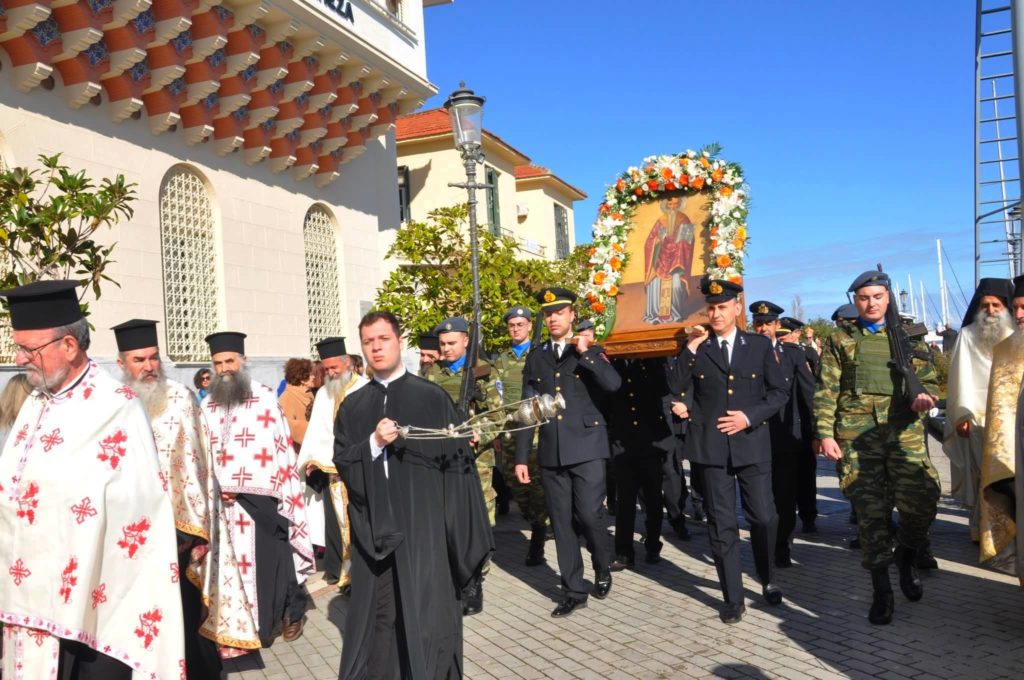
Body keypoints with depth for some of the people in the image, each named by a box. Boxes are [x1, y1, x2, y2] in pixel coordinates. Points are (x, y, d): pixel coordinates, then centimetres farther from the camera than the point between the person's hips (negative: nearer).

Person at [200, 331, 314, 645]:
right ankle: (250, 624, 19)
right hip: (224, 501, 3)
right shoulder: (207, 405, 7)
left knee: (273, 558, 3)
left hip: (264, 499, -3)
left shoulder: (265, 398, -3)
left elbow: (281, 447, -5)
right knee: (236, 562, 7)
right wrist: (216, 487, -4)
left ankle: (291, 612, 21)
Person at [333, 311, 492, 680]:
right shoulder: (352, 406, 9)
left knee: (427, 614, 2)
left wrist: (466, 535, -7)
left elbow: (458, 463, -4)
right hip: (374, 530, 3)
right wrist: (374, 443, -16)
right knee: (377, 615, 11)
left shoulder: (432, 397, -2)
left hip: (424, 527, -3)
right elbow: (342, 462, 3)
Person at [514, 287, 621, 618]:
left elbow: (613, 384, -14)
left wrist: (584, 353, -19)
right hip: (551, 452, 3)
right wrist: (521, 456, 6)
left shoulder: (591, 351, 4)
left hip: (587, 448, -3)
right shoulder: (535, 356, 11)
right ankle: (573, 591, 18)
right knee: (562, 524, 6)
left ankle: (602, 569, 22)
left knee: (588, 516, -8)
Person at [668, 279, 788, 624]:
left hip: (752, 444, 0)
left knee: (763, 517, 4)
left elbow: (779, 392, 4)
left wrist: (750, 416, -10)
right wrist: (690, 351, -13)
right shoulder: (695, 349, 4)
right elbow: (677, 393, -5)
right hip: (711, 447, 0)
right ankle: (733, 599, 15)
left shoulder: (760, 345, 5)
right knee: (722, 525, 4)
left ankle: (767, 580, 32)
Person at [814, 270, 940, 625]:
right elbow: (825, 390, 5)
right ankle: (881, 589, 14)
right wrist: (825, 433, -3)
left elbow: (929, 378, 10)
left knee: (921, 503, -9)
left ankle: (905, 557, 23)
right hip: (856, 435, -1)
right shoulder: (840, 339, 9)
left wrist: (922, 396, -13)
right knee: (870, 512, 1)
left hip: (904, 432, 1)